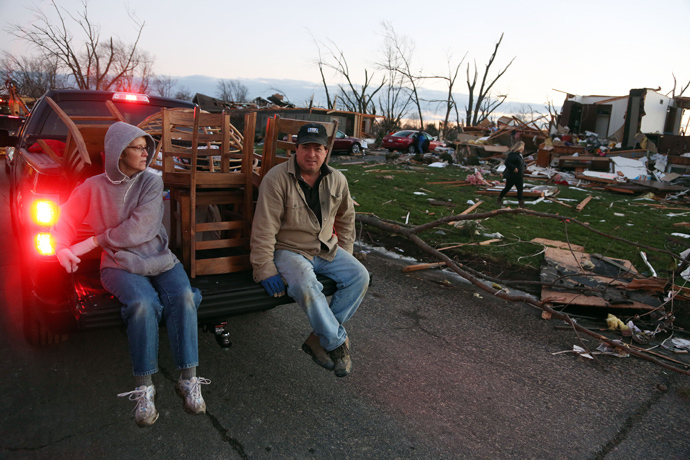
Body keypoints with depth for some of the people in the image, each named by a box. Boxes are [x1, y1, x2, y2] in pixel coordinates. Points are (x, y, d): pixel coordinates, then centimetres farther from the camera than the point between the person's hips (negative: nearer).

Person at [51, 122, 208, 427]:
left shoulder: (152, 182, 2)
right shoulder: (94, 187, 6)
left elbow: (139, 229, -9)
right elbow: (66, 220, 17)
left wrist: (91, 243, -8)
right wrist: (62, 248, -2)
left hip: (160, 260, 1)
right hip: (120, 265, -1)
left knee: (184, 296, -29)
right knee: (143, 303, -33)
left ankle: (188, 379, -20)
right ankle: (144, 387, -18)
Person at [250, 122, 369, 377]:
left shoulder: (337, 180, 2)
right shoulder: (277, 179, -15)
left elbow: (346, 216, 19)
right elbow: (264, 229, -17)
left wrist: (345, 250, 12)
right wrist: (266, 270, -20)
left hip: (327, 249, 6)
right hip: (288, 250, -5)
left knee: (359, 276, -15)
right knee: (306, 286, -34)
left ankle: (318, 339, -10)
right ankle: (337, 342, -12)